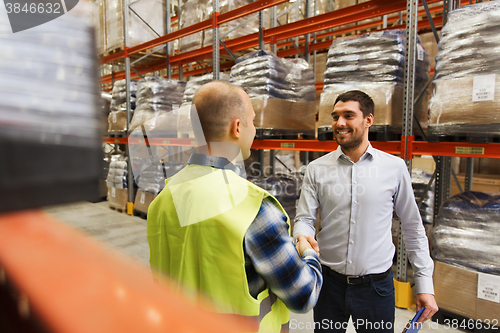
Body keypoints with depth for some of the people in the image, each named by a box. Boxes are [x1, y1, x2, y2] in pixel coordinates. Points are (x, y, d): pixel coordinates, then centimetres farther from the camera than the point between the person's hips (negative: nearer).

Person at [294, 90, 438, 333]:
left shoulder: (395, 168, -4)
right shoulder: (316, 169, -4)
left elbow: (413, 227, 3)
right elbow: (304, 219, -4)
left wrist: (425, 284, 3)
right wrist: (303, 238, -27)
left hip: (376, 285, 0)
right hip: (329, 283, 1)